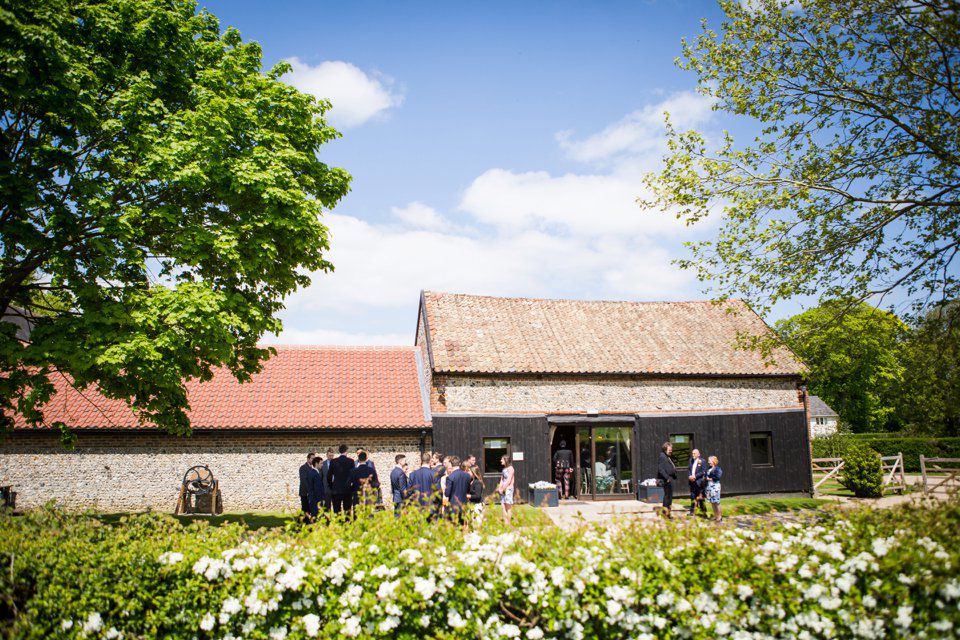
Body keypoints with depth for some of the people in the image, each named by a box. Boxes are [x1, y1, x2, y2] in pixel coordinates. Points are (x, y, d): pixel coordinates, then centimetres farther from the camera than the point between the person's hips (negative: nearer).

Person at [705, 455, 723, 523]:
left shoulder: (717, 468, -10)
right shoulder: (709, 469, 13)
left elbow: (717, 477, -18)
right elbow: (706, 475, 14)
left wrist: (710, 479, -9)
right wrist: (707, 478, -6)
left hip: (715, 485, -8)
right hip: (709, 485, 8)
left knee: (716, 502, -3)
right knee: (712, 502, 11)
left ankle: (719, 516, 4)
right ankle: (715, 515, 19)